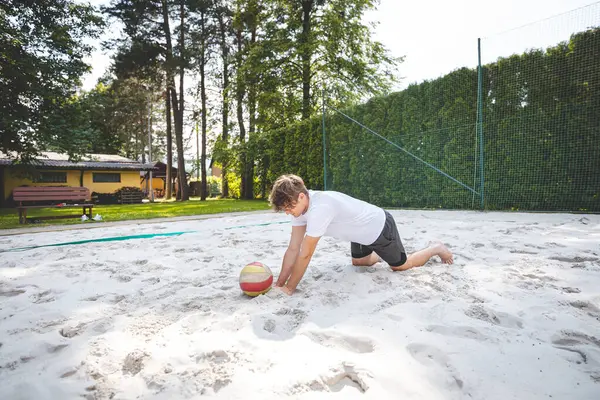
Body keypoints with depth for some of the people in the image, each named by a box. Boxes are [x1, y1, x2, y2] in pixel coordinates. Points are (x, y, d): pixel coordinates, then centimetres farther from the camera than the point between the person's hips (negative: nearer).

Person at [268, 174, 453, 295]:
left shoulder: (319, 209, -41)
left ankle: (436, 248, 37)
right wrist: (279, 283, -17)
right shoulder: (300, 204, -14)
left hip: (380, 227, -7)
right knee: (358, 262, 25)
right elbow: (293, 249, -13)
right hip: (364, 232, 8)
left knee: (401, 265, 15)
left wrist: (289, 288, -26)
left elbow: (305, 255, -35)